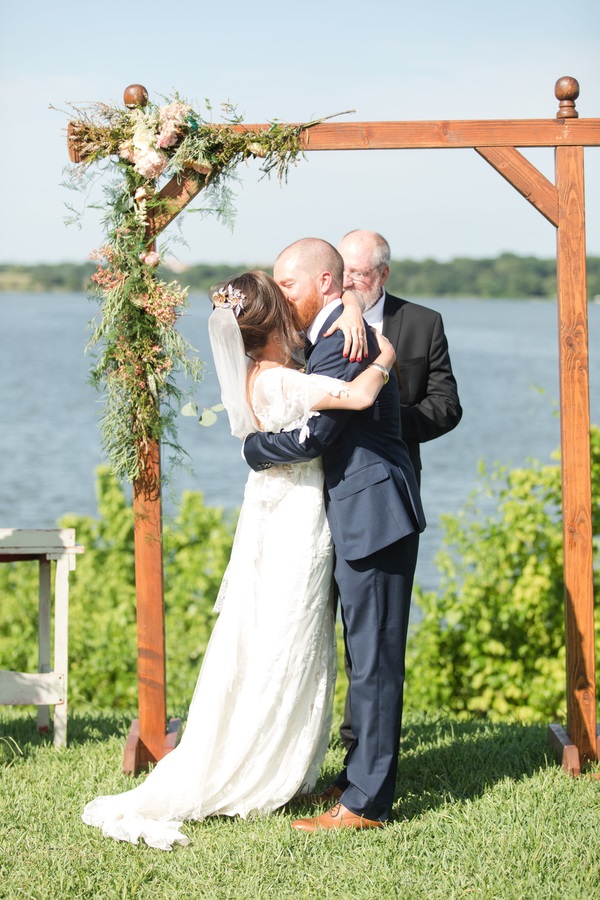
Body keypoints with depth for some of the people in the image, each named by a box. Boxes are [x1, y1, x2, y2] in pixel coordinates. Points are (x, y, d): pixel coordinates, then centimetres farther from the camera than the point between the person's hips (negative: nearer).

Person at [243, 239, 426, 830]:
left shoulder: (340, 340, -16)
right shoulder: (331, 337, 18)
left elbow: (310, 435, -22)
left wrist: (252, 448, -6)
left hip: (372, 516, -11)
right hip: (360, 517, 11)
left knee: (374, 659, -6)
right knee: (367, 656, 16)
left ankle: (365, 802, -1)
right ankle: (364, 775, 26)